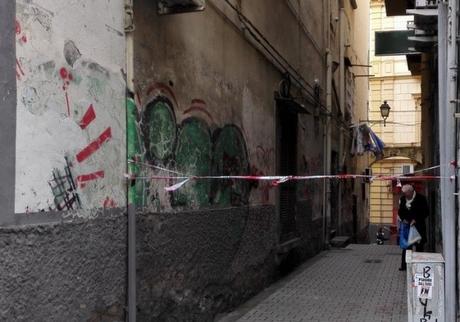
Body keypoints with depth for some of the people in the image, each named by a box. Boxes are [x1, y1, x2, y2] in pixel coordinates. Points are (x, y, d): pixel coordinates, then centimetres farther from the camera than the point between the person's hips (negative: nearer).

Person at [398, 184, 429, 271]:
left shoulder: (421, 198, -10)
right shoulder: (402, 199, 4)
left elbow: (426, 212, -8)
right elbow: (400, 211, 14)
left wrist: (416, 220, -16)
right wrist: (403, 219, -4)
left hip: (418, 226, -4)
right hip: (406, 225, 4)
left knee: (419, 246, 3)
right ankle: (404, 265, 12)